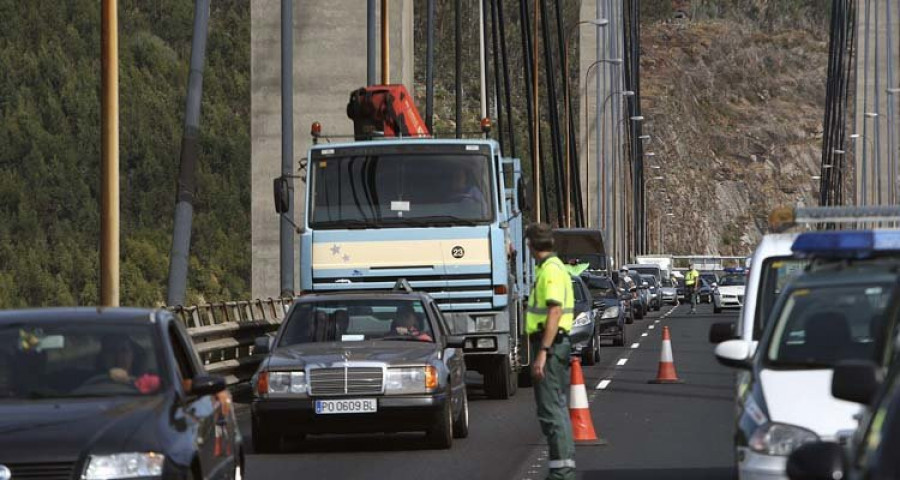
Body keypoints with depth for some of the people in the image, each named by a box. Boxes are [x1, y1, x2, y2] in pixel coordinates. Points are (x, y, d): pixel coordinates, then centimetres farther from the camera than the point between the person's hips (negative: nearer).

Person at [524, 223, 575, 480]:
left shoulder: (551, 270, -16)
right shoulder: (553, 267, 16)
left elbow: (555, 312, -24)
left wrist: (542, 352, -27)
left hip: (549, 343, -10)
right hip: (556, 343, 10)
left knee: (550, 408, -10)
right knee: (558, 406, 15)